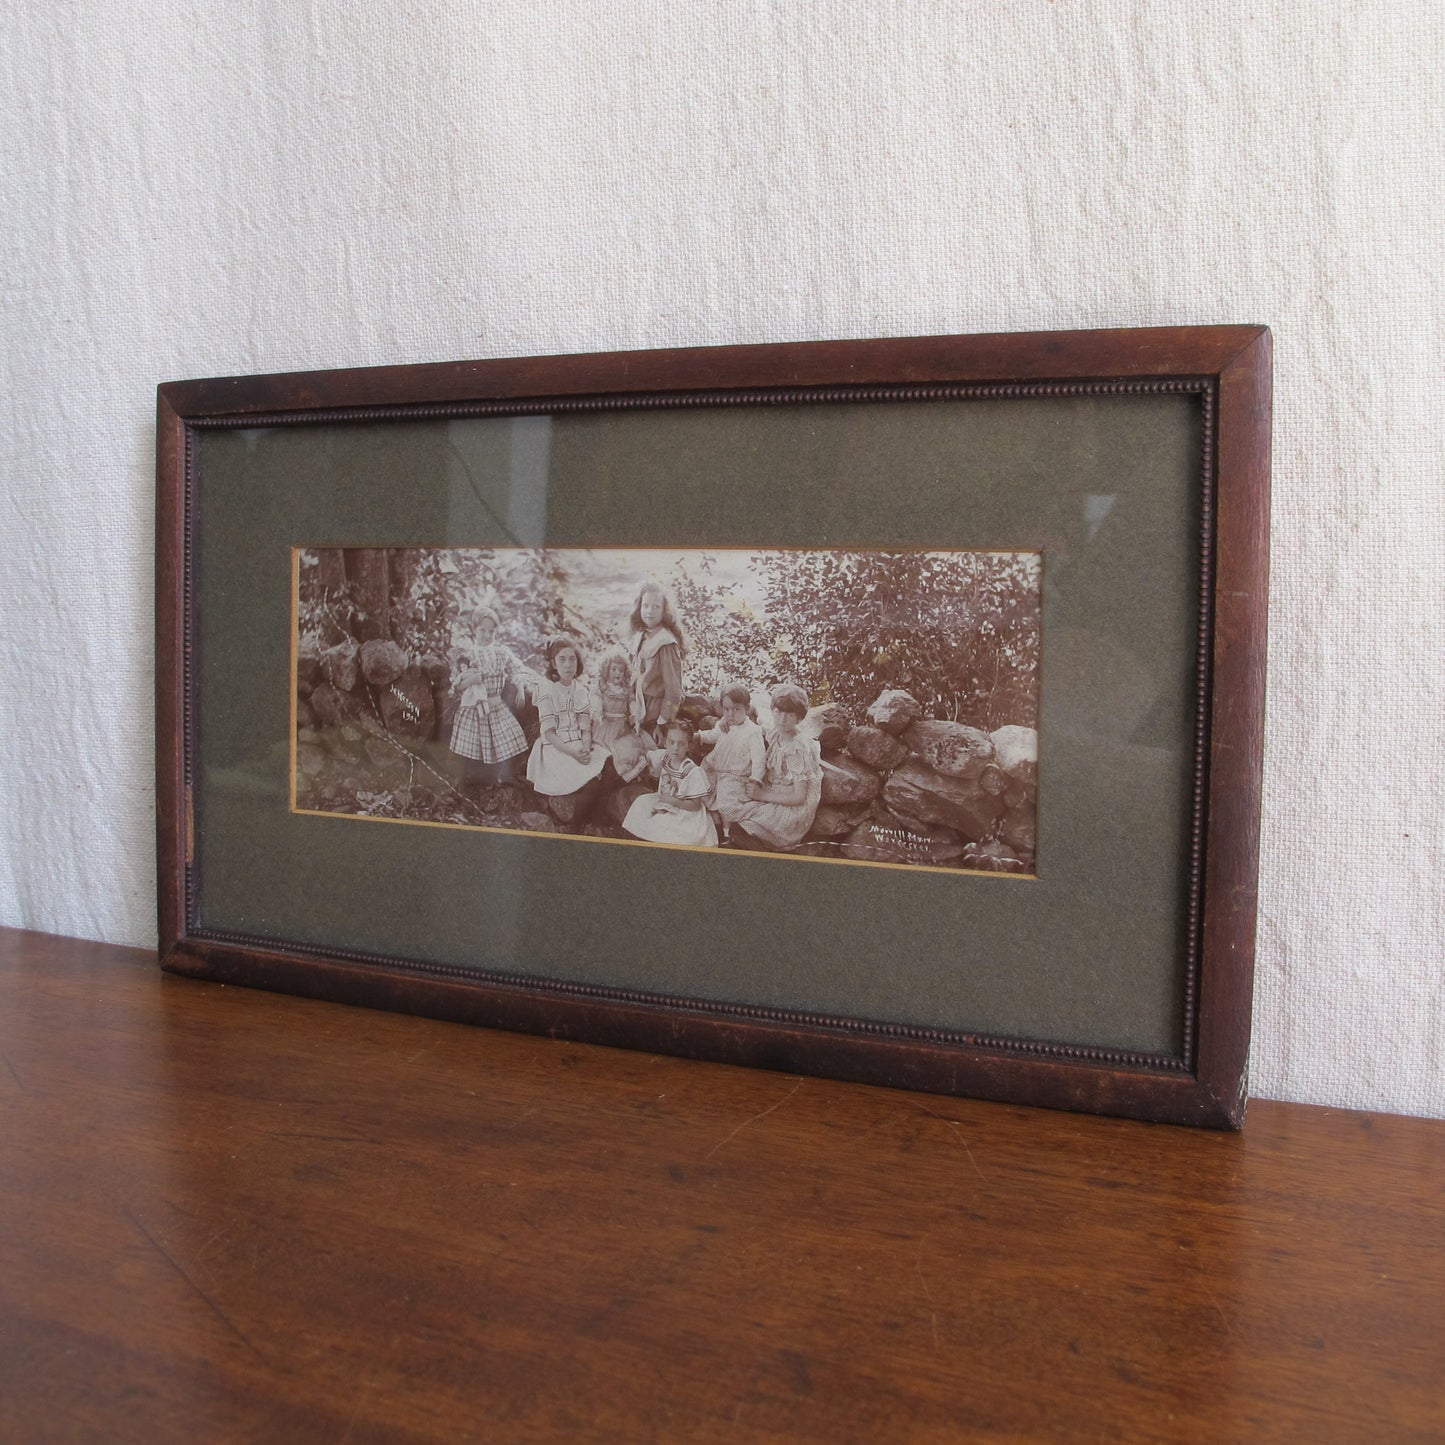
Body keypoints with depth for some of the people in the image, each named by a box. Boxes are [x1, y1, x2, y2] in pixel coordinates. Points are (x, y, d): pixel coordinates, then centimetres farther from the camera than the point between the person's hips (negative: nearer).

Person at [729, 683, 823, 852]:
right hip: (773, 799, 7)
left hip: (794, 811, -7)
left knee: (741, 831, -21)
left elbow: (799, 797, -18)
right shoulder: (774, 736, 3)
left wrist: (762, 795, -15)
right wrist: (757, 784, -3)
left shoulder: (799, 749, -19)